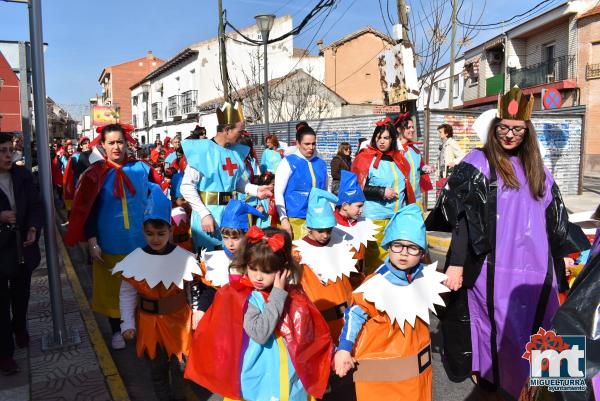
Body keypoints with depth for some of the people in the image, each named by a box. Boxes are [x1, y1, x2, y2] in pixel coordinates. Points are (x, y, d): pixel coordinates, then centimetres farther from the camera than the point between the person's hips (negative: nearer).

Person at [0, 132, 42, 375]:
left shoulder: (22, 175, -1)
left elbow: (36, 205, 1)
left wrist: (34, 228, -16)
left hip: (23, 248, 4)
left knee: (21, 296, 21)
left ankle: (20, 331, 44)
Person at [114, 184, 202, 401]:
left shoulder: (183, 258, -12)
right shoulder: (135, 260, -9)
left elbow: (192, 290, -2)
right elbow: (126, 294, -2)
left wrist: (195, 316, 1)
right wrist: (127, 323, -4)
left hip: (177, 319, -1)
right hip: (148, 322, 1)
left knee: (178, 364, 12)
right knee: (156, 366, 17)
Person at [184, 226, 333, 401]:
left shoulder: (293, 295, -1)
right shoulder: (240, 297, -12)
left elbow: (310, 336, 6)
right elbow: (260, 333, -24)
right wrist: (278, 294, -20)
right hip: (259, 382, -3)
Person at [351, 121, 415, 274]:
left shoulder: (399, 159, 13)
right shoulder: (365, 159, -4)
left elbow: (406, 187, 23)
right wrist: (382, 192, -13)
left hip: (399, 218, 5)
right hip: (375, 218, -5)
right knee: (375, 259, -4)